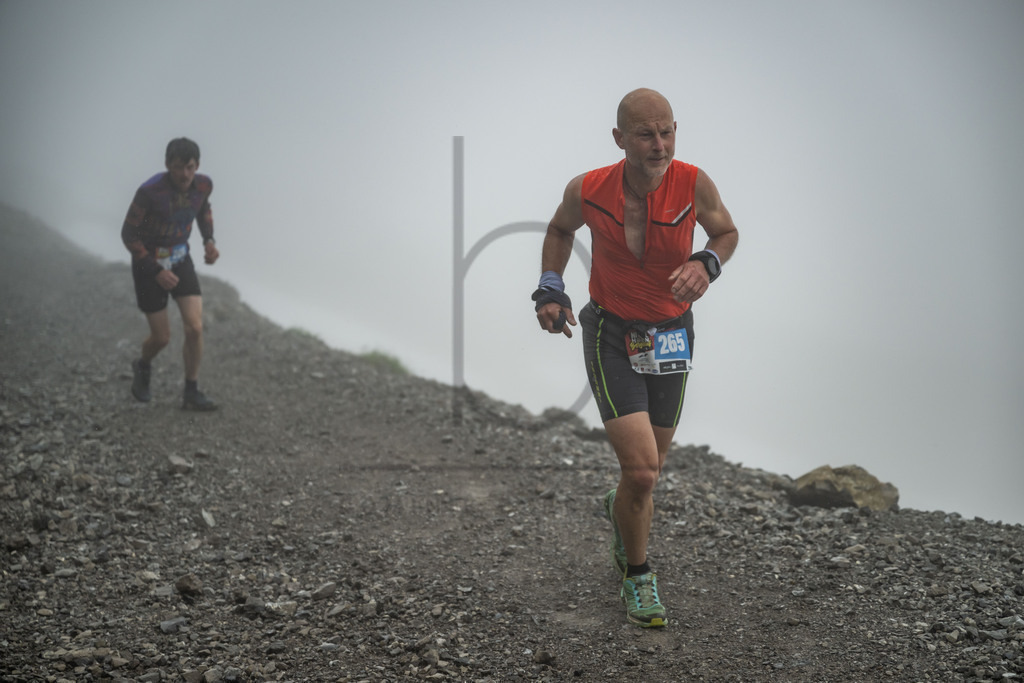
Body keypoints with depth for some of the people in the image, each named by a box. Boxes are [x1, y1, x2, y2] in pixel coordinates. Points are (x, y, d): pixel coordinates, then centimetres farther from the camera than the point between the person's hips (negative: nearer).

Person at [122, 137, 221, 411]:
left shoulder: (203, 183, -14)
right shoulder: (149, 191, -30)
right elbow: (128, 234, -19)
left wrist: (209, 241, -5)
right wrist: (157, 272, -25)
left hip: (180, 258, 4)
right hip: (148, 263, -4)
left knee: (195, 328, -11)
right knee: (161, 338, 2)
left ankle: (192, 394, 5)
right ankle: (143, 367, 39)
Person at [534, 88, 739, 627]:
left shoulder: (693, 184, -15)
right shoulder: (588, 191, -15)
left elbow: (727, 232, 4)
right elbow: (560, 228, 9)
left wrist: (706, 263, -17)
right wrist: (550, 288, -3)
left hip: (672, 336, 3)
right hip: (611, 335, -2)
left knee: (650, 469, 15)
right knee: (641, 471, -15)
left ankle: (620, 511, 52)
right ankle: (637, 577, 11)